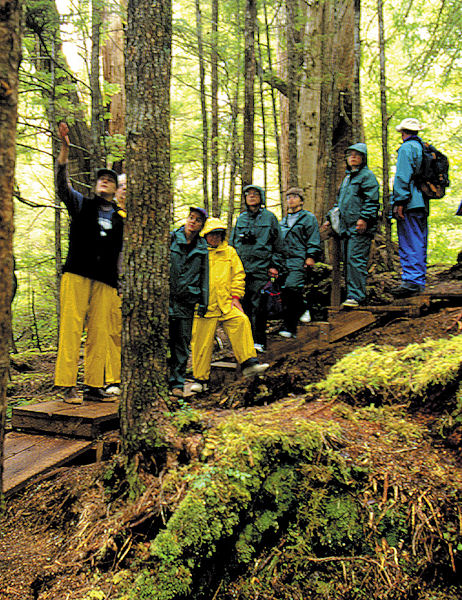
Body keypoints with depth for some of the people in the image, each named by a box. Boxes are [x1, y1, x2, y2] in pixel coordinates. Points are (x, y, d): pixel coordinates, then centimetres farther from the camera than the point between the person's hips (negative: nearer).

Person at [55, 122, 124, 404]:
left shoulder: (120, 219, 20)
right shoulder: (82, 205, 12)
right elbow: (63, 183, -4)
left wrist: (120, 282, 16)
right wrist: (65, 148, -15)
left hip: (105, 281, 3)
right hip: (77, 275, -3)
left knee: (99, 333, 0)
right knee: (72, 327, -10)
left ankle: (94, 386, 7)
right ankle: (68, 385, -7)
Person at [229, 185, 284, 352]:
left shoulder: (269, 217, 8)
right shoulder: (240, 218, 18)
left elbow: (278, 244, 7)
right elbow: (232, 243, 23)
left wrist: (275, 266, 0)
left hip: (261, 268, -4)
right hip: (241, 268, 4)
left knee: (257, 305, -7)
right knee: (243, 304, 2)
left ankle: (259, 342, -2)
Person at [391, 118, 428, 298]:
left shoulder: (406, 148, -6)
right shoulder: (425, 148, 20)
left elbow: (402, 177, -16)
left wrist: (399, 202, -18)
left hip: (409, 204, -9)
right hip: (423, 205, 9)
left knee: (409, 244, -10)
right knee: (420, 244, 11)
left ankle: (412, 280, -14)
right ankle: (419, 281, 15)